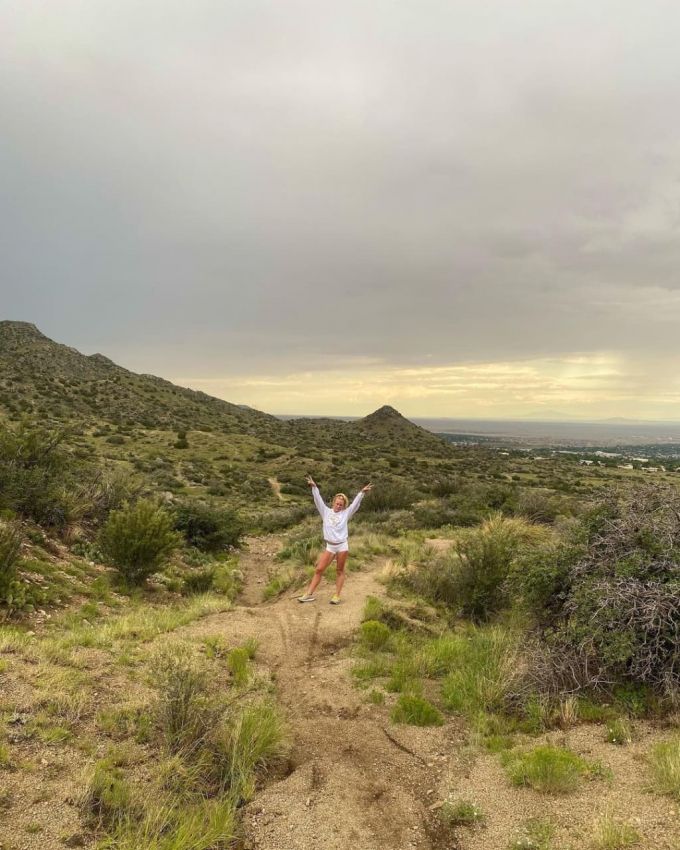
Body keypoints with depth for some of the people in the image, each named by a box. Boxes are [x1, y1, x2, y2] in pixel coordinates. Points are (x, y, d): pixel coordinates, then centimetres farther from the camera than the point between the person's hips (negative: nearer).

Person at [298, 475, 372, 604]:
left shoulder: (346, 513, 3)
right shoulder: (326, 512, 5)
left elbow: (355, 503, -4)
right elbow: (318, 500, -2)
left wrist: (362, 492, -14)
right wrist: (314, 487, -11)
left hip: (342, 546, -1)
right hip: (330, 546, 1)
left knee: (340, 571, 6)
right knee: (319, 569, 0)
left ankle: (336, 596, 12)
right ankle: (309, 594, 5)